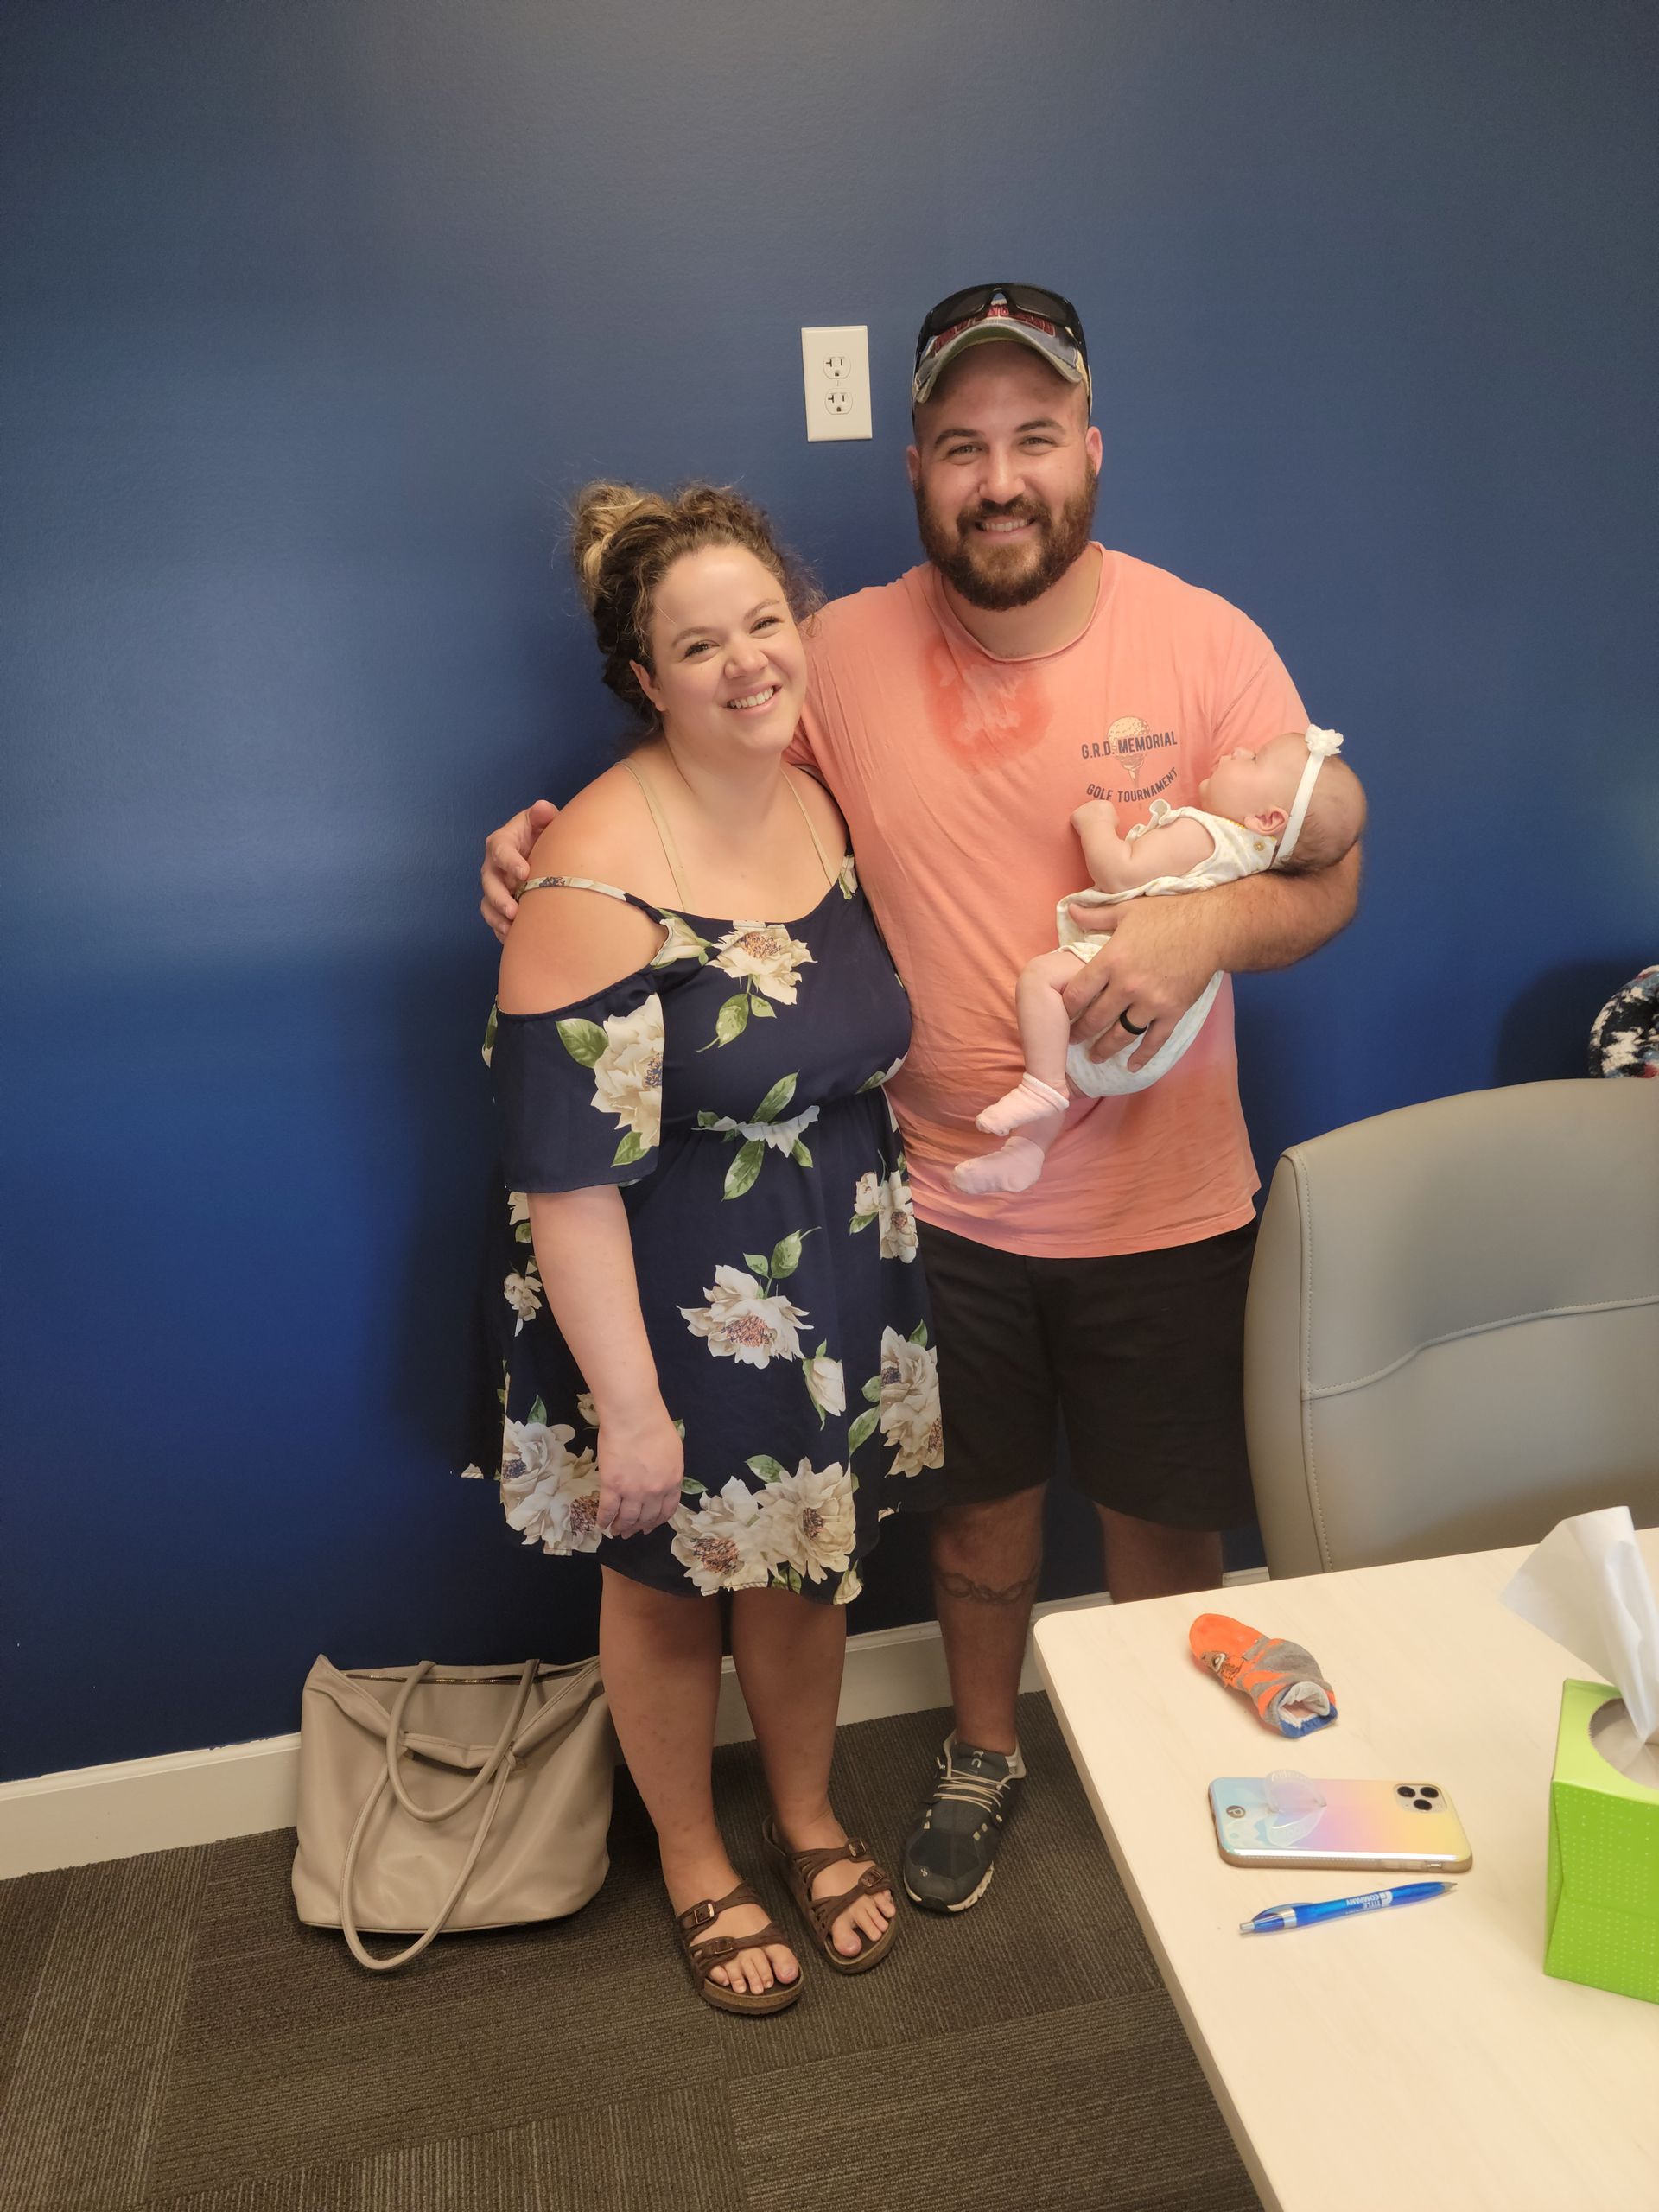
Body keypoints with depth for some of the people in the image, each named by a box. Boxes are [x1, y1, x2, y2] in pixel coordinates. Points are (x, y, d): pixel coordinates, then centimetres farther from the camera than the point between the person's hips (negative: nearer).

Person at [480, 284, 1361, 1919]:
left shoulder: (1205, 642, -9)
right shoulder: (843, 651, -5)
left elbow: (1329, 878, -5)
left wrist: (1212, 922, -26)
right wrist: (558, 844, -10)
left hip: (1162, 1209, 0)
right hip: (939, 1198, 1)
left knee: (1164, 1521, 17)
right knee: (979, 1501, 20)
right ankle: (982, 1754, 49)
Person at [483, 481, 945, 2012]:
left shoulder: (826, 800, -2)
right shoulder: (602, 879, -25)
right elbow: (565, 1175, -23)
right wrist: (627, 1407, -19)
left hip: (841, 1280, 6)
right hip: (673, 1310, -6)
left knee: (809, 1558, 23)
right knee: (670, 1586, 17)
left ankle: (809, 1819, 51)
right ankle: (698, 1868, 46)